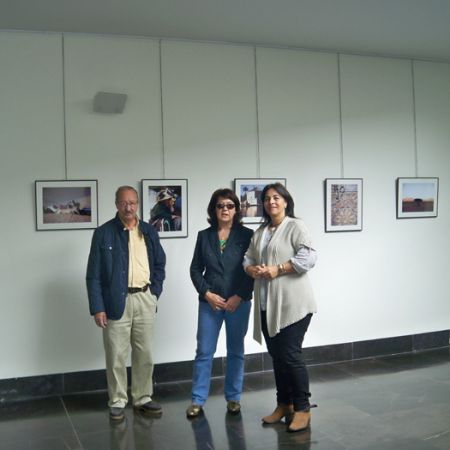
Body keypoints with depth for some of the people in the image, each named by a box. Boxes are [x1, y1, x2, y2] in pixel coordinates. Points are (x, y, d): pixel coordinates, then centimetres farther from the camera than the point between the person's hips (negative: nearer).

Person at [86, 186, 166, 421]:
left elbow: (160, 264, 17)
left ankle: (143, 399, 23)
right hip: (116, 301, -3)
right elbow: (93, 274, -5)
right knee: (116, 356, 2)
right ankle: (117, 402, 16)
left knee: (144, 354, 11)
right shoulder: (103, 233, -4)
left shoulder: (149, 232, 8)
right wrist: (97, 307, -10)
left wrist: (154, 291, 4)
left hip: (145, 300, 4)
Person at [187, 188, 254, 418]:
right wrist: (207, 294, -7)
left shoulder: (246, 235, 0)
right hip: (210, 302, 1)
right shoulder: (204, 236, 5)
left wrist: (239, 297, -10)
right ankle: (198, 400, 12)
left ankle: (233, 398, 22)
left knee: (236, 351, 9)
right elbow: (195, 269, 6)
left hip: (238, 302, -1)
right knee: (204, 351, 2)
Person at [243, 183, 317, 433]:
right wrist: (253, 269, -8)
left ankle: (302, 408, 6)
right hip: (267, 304, 7)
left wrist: (278, 269, -19)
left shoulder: (295, 226, -4)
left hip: (292, 303, -7)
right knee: (276, 355, 13)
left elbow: (309, 256, -16)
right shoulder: (260, 232, 17)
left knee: (290, 354, -7)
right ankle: (284, 404, 26)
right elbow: (247, 258, 15)